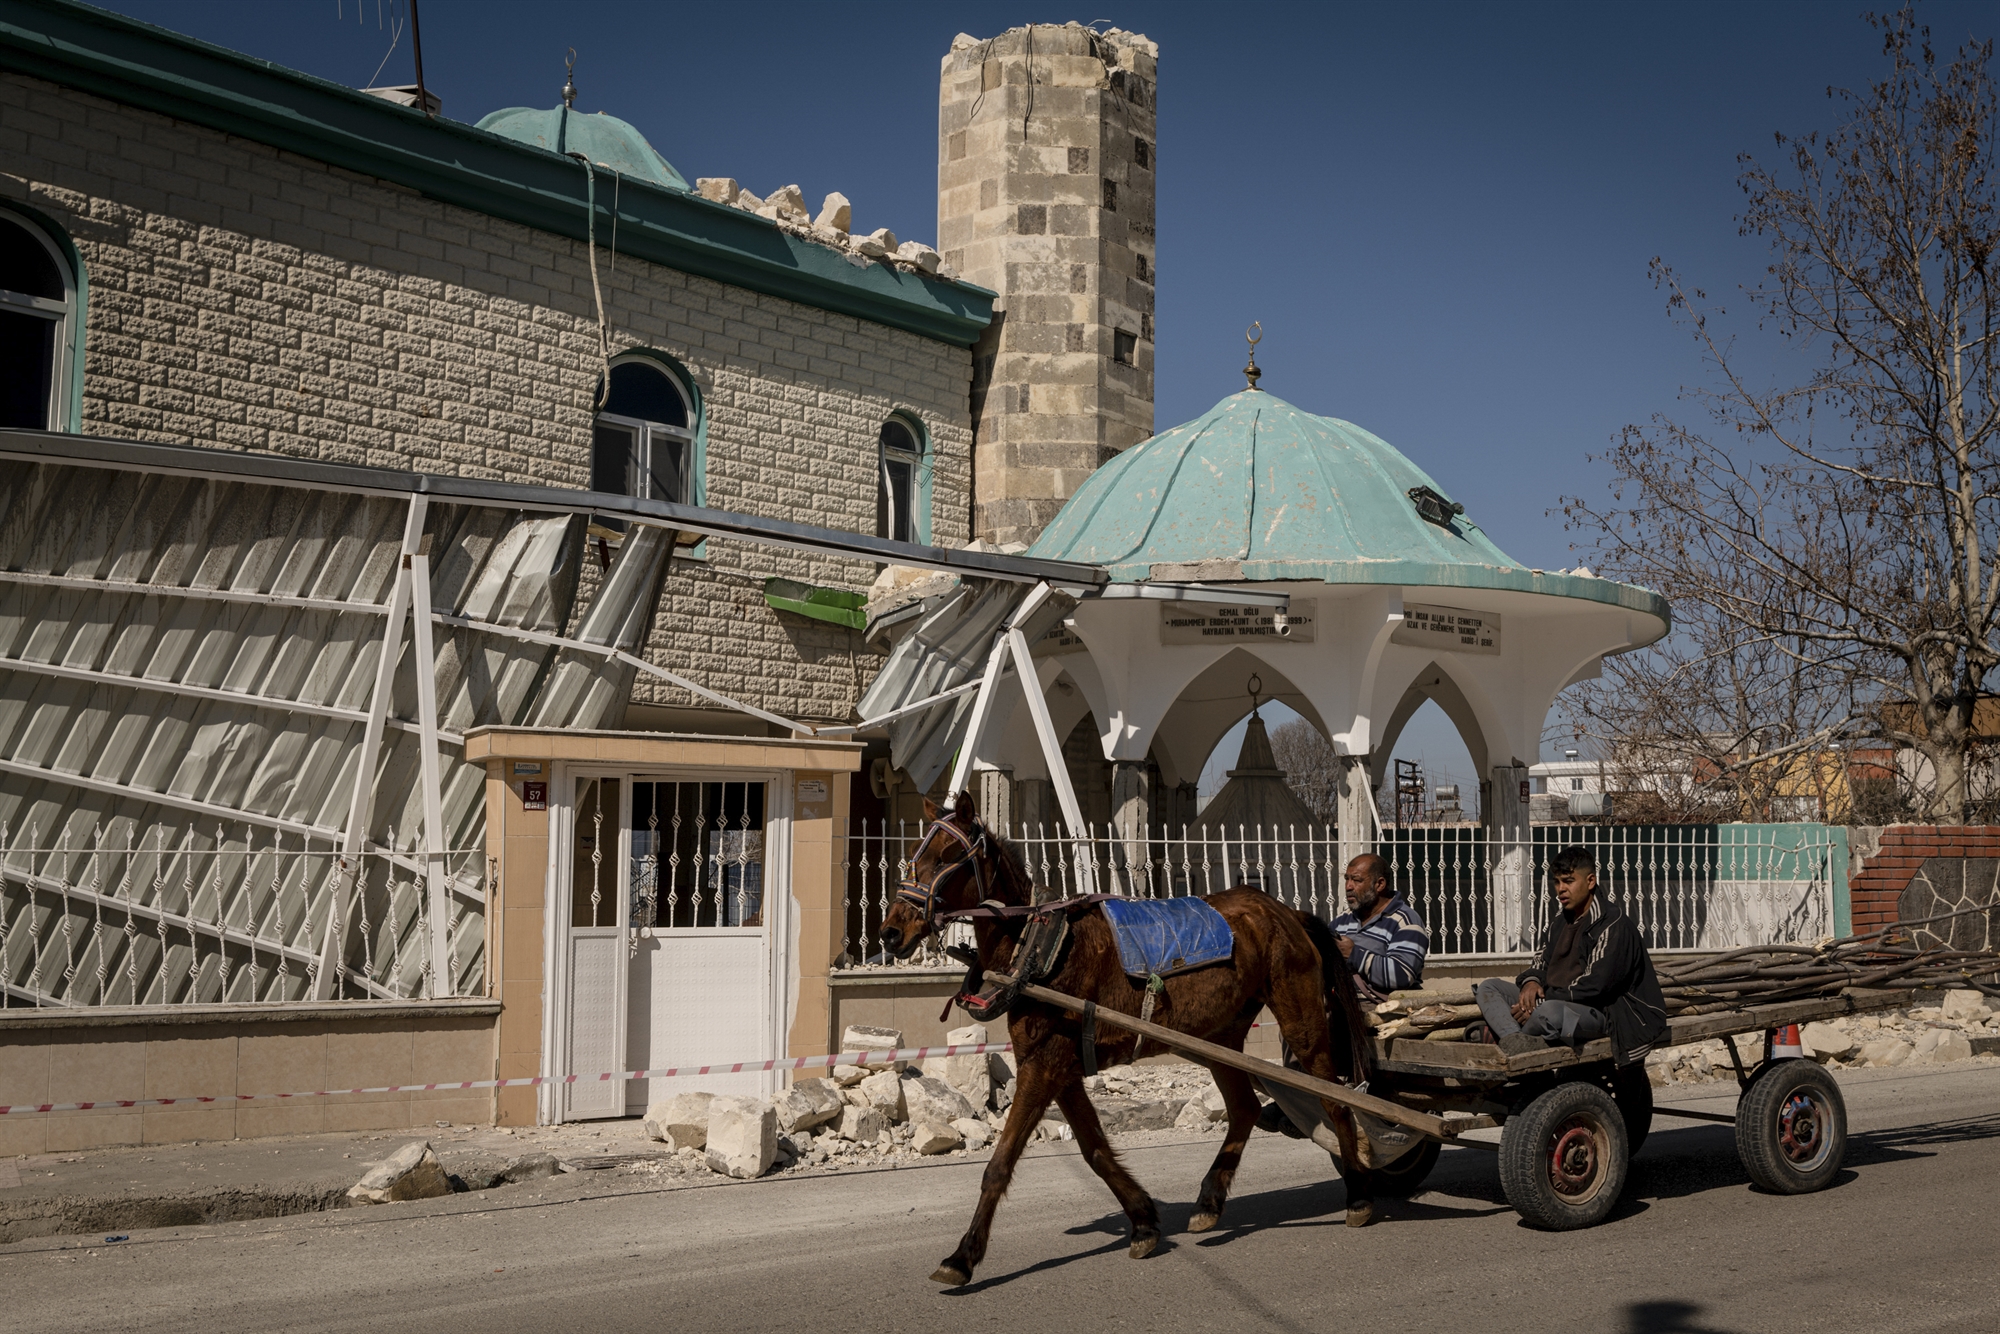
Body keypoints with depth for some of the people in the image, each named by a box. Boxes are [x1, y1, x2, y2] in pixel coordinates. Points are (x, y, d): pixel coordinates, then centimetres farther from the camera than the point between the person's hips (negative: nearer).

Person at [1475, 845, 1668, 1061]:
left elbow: (1594, 985, -18)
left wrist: (1540, 1004, -20)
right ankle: (1515, 1041, -34)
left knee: (1552, 1011, -40)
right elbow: (1542, 966, 22)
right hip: (1551, 1002, 8)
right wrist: (1531, 982, -5)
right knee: (1488, 987, -7)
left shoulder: (1613, 925, -9)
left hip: (1599, 1011, -8)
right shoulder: (1559, 925, 17)